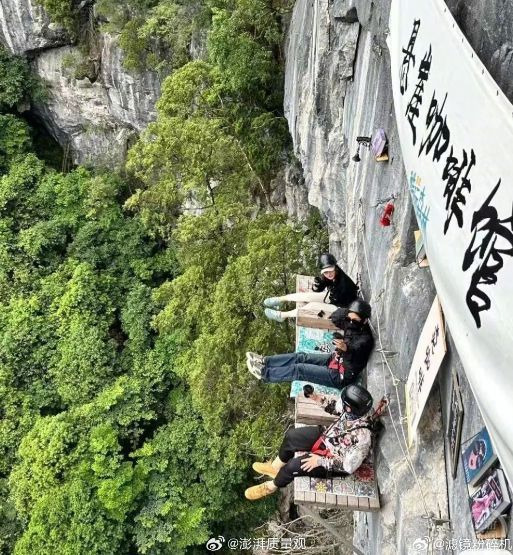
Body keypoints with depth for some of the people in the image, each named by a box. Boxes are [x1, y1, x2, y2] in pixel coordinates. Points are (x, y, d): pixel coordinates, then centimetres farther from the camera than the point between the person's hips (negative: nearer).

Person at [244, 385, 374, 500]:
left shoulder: (363, 436, -39)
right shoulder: (355, 412, -19)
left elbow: (349, 466, -30)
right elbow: (336, 407, 5)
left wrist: (320, 461, -27)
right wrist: (321, 400, -10)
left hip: (332, 460, -7)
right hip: (326, 436, 7)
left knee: (292, 466, -15)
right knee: (291, 436, 5)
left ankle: (272, 486, 18)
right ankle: (275, 467, 32)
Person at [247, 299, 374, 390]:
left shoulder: (365, 340, -27)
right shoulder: (352, 325, -4)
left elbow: (355, 358, -42)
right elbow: (335, 318, 8)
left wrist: (347, 350, -64)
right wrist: (348, 312, -12)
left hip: (340, 376, -8)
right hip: (335, 358, 8)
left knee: (299, 370, -11)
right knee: (301, 357, 1)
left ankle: (265, 373, -1)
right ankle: (265, 361, 6)